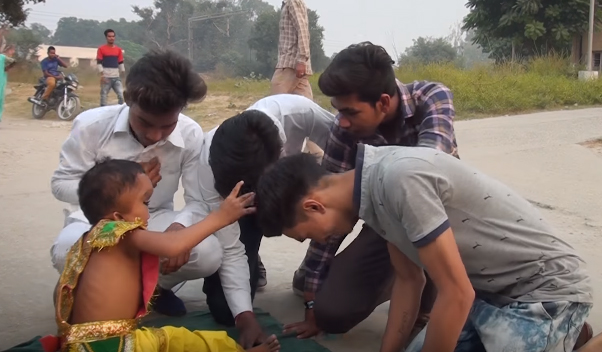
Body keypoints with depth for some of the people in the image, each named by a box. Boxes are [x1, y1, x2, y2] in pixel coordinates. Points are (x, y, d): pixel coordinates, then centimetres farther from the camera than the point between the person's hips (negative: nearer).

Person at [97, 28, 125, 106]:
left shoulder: (118, 49, 10)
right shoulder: (101, 49, -1)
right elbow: (99, 62, -5)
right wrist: (102, 75, -13)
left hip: (116, 77, 3)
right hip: (106, 77, -3)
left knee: (121, 95, -5)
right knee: (103, 96, 2)